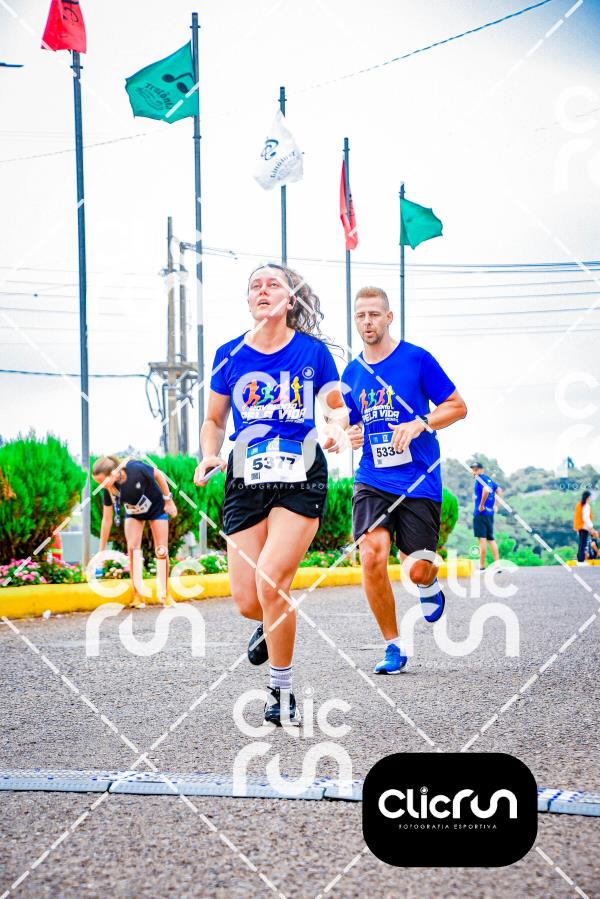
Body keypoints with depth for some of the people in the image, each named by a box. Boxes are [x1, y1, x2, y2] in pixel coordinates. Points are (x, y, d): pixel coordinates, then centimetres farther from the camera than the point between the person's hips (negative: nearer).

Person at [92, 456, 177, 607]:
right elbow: (107, 519, -17)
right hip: (133, 513, 2)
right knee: (132, 548, -11)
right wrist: (101, 550, -15)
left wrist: (168, 500, -12)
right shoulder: (109, 489, -26)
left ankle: (165, 595, 10)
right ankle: (138, 597, -7)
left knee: (161, 550, -2)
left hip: (156, 508, -2)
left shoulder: (137, 469, -39)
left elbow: (158, 474, -18)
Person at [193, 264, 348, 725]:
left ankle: (282, 691, -4)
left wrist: (338, 429, -9)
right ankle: (273, 625, 39)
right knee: (247, 600, -2)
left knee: (270, 579, -20)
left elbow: (337, 407, 13)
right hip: (246, 480, 3)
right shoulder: (229, 355, 6)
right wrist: (209, 457, -3)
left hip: (301, 479, -3)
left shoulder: (313, 351, 2)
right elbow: (215, 420, 17)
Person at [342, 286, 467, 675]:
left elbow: (458, 406, 0)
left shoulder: (417, 359, -3)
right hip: (372, 481, 3)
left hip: (419, 482, -3)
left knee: (418, 570, -5)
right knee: (372, 556, -18)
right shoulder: (352, 374, 10)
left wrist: (419, 424, -16)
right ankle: (393, 647, -2)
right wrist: (350, 435, 0)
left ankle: (430, 586, 36)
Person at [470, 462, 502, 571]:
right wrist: (494, 505, 24)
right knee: (491, 539, 11)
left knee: (482, 539, -6)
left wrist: (481, 505, -20)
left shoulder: (480, 478, -11)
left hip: (480, 513, -8)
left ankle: (481, 567, -4)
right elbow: (499, 490, 25)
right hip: (490, 513, 8)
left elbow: (486, 490, -29)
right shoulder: (488, 479, 14)